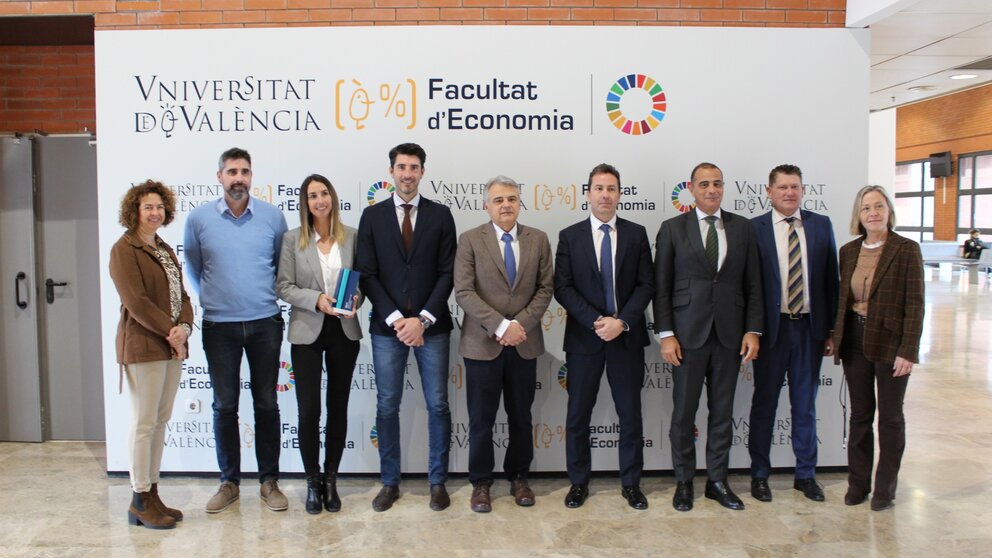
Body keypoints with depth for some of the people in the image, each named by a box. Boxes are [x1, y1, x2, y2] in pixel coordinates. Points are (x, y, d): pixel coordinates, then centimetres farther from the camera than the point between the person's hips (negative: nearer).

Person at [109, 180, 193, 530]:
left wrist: (184, 328, -6)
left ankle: (152, 493, 20)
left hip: (172, 347, 8)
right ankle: (140, 501, 8)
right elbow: (136, 302, -16)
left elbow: (181, 295, 12)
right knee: (144, 422, -2)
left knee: (161, 421, 11)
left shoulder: (166, 250, 17)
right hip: (143, 347, -8)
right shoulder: (124, 249, -6)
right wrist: (170, 331, -14)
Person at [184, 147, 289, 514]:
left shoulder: (272, 216, -1)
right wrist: (211, 297, 12)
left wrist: (266, 295, 8)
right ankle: (229, 482, 22)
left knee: (267, 404, 8)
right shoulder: (199, 218, -1)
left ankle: (269, 481, 20)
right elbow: (192, 268, 12)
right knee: (224, 405, 8)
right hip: (219, 326, 0)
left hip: (265, 324, 0)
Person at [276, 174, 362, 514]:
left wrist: (355, 299, -14)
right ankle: (313, 483, 18)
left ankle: (331, 480, 25)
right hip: (307, 332, -1)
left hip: (344, 331, 2)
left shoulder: (352, 237, 1)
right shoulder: (292, 239, -1)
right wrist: (316, 300, -17)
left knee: (338, 407, 9)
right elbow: (283, 287, -3)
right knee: (308, 410, -2)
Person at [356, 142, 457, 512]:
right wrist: (394, 319, -11)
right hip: (386, 327, 1)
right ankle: (390, 482, 21)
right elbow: (367, 274, 0)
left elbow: (447, 273, -2)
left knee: (438, 405, 5)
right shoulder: (373, 216, 4)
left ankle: (438, 481, 19)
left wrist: (422, 319, -11)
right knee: (387, 406, 7)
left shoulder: (440, 215, 3)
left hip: (431, 326, 0)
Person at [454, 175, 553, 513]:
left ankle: (518, 478, 30)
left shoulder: (538, 240, 5)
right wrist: (501, 326, -18)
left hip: (525, 343, 3)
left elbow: (545, 289, 3)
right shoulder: (470, 240, -3)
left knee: (521, 417, 13)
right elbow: (464, 292, -10)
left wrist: (520, 324, -11)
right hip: (482, 343, -2)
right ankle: (480, 483, 22)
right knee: (481, 419, 6)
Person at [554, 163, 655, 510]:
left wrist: (622, 322, -14)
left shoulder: (636, 234, 5)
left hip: (627, 337, 1)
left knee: (630, 414, 8)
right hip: (584, 337, 0)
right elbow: (562, 288, -4)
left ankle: (631, 483, 23)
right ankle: (578, 482, 22)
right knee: (578, 415, 6)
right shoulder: (570, 236, 2)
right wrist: (596, 322, -15)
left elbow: (646, 284, 0)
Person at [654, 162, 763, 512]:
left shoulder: (742, 228, 8)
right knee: (683, 413, 5)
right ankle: (684, 482, 20)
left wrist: (753, 330, -1)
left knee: (723, 412, 11)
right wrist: (665, 334, -8)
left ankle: (717, 481, 24)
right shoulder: (673, 229, 1)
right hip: (688, 335, -2)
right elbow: (661, 286, -2)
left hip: (730, 336, 2)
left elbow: (753, 284, 7)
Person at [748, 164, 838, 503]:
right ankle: (759, 474, 22)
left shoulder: (821, 225, 5)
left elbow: (831, 279, 6)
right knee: (764, 403, 8)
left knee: (805, 404, 13)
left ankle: (806, 474, 27)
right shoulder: (754, 228, -3)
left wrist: (832, 329, 3)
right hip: (771, 327, -2)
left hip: (810, 327, 3)